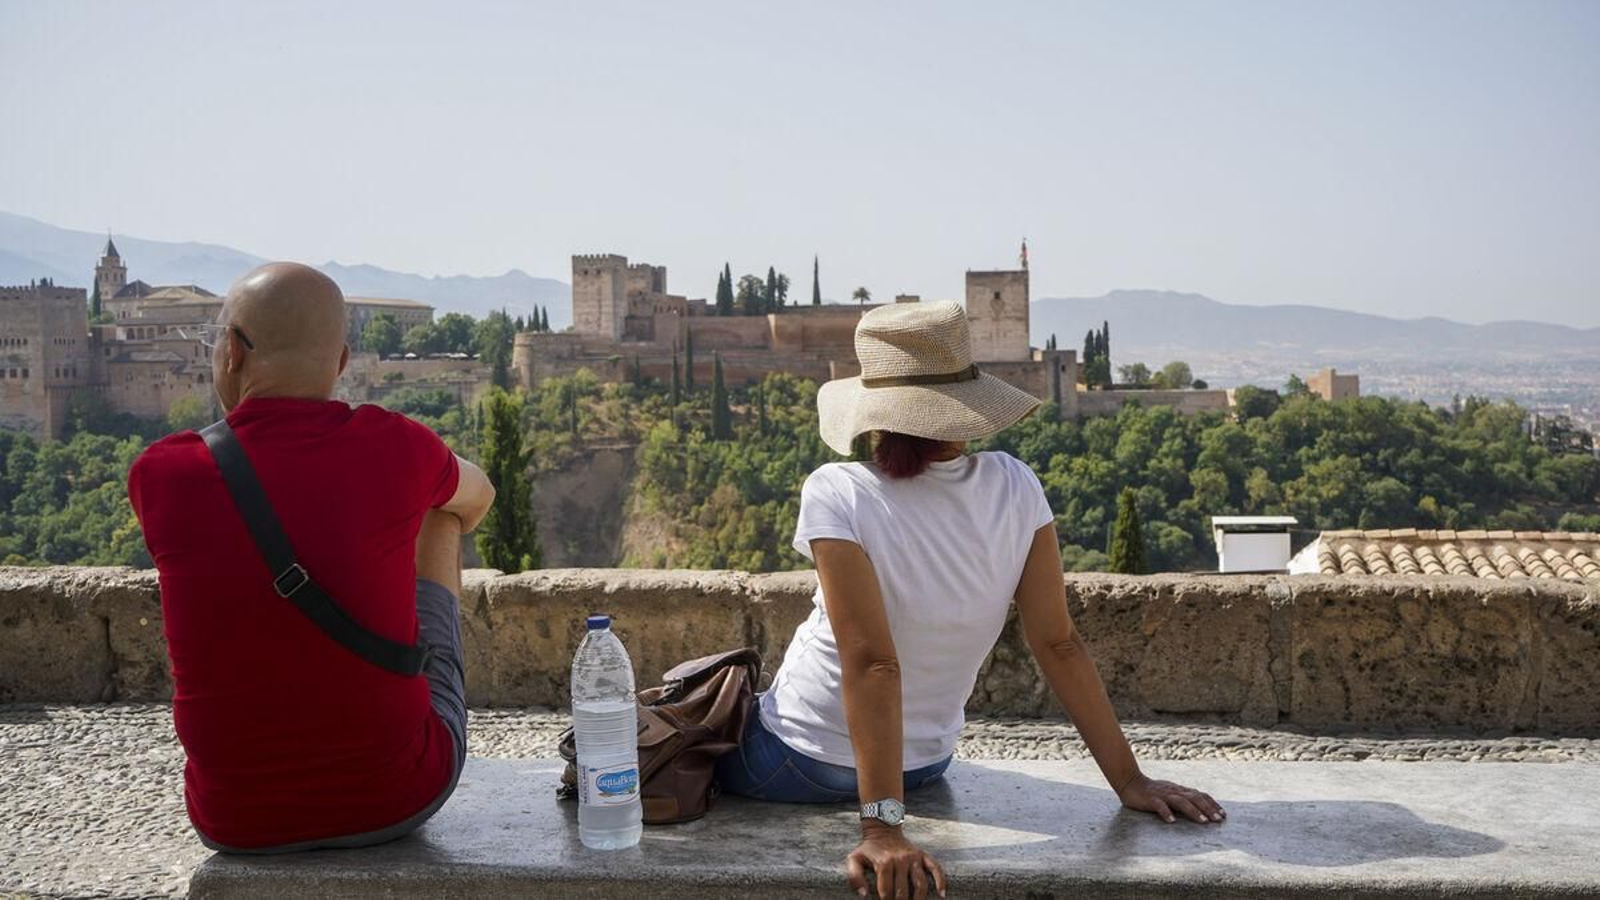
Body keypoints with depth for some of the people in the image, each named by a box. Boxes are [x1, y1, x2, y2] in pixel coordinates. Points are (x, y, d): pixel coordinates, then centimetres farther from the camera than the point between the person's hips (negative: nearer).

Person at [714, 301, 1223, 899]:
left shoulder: (836, 496, -26)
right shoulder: (1014, 489, -14)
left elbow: (873, 664, -31)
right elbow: (1059, 645, -12)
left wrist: (882, 827, -30)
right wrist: (1128, 780, -5)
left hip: (804, 763, -5)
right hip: (925, 764, 5)